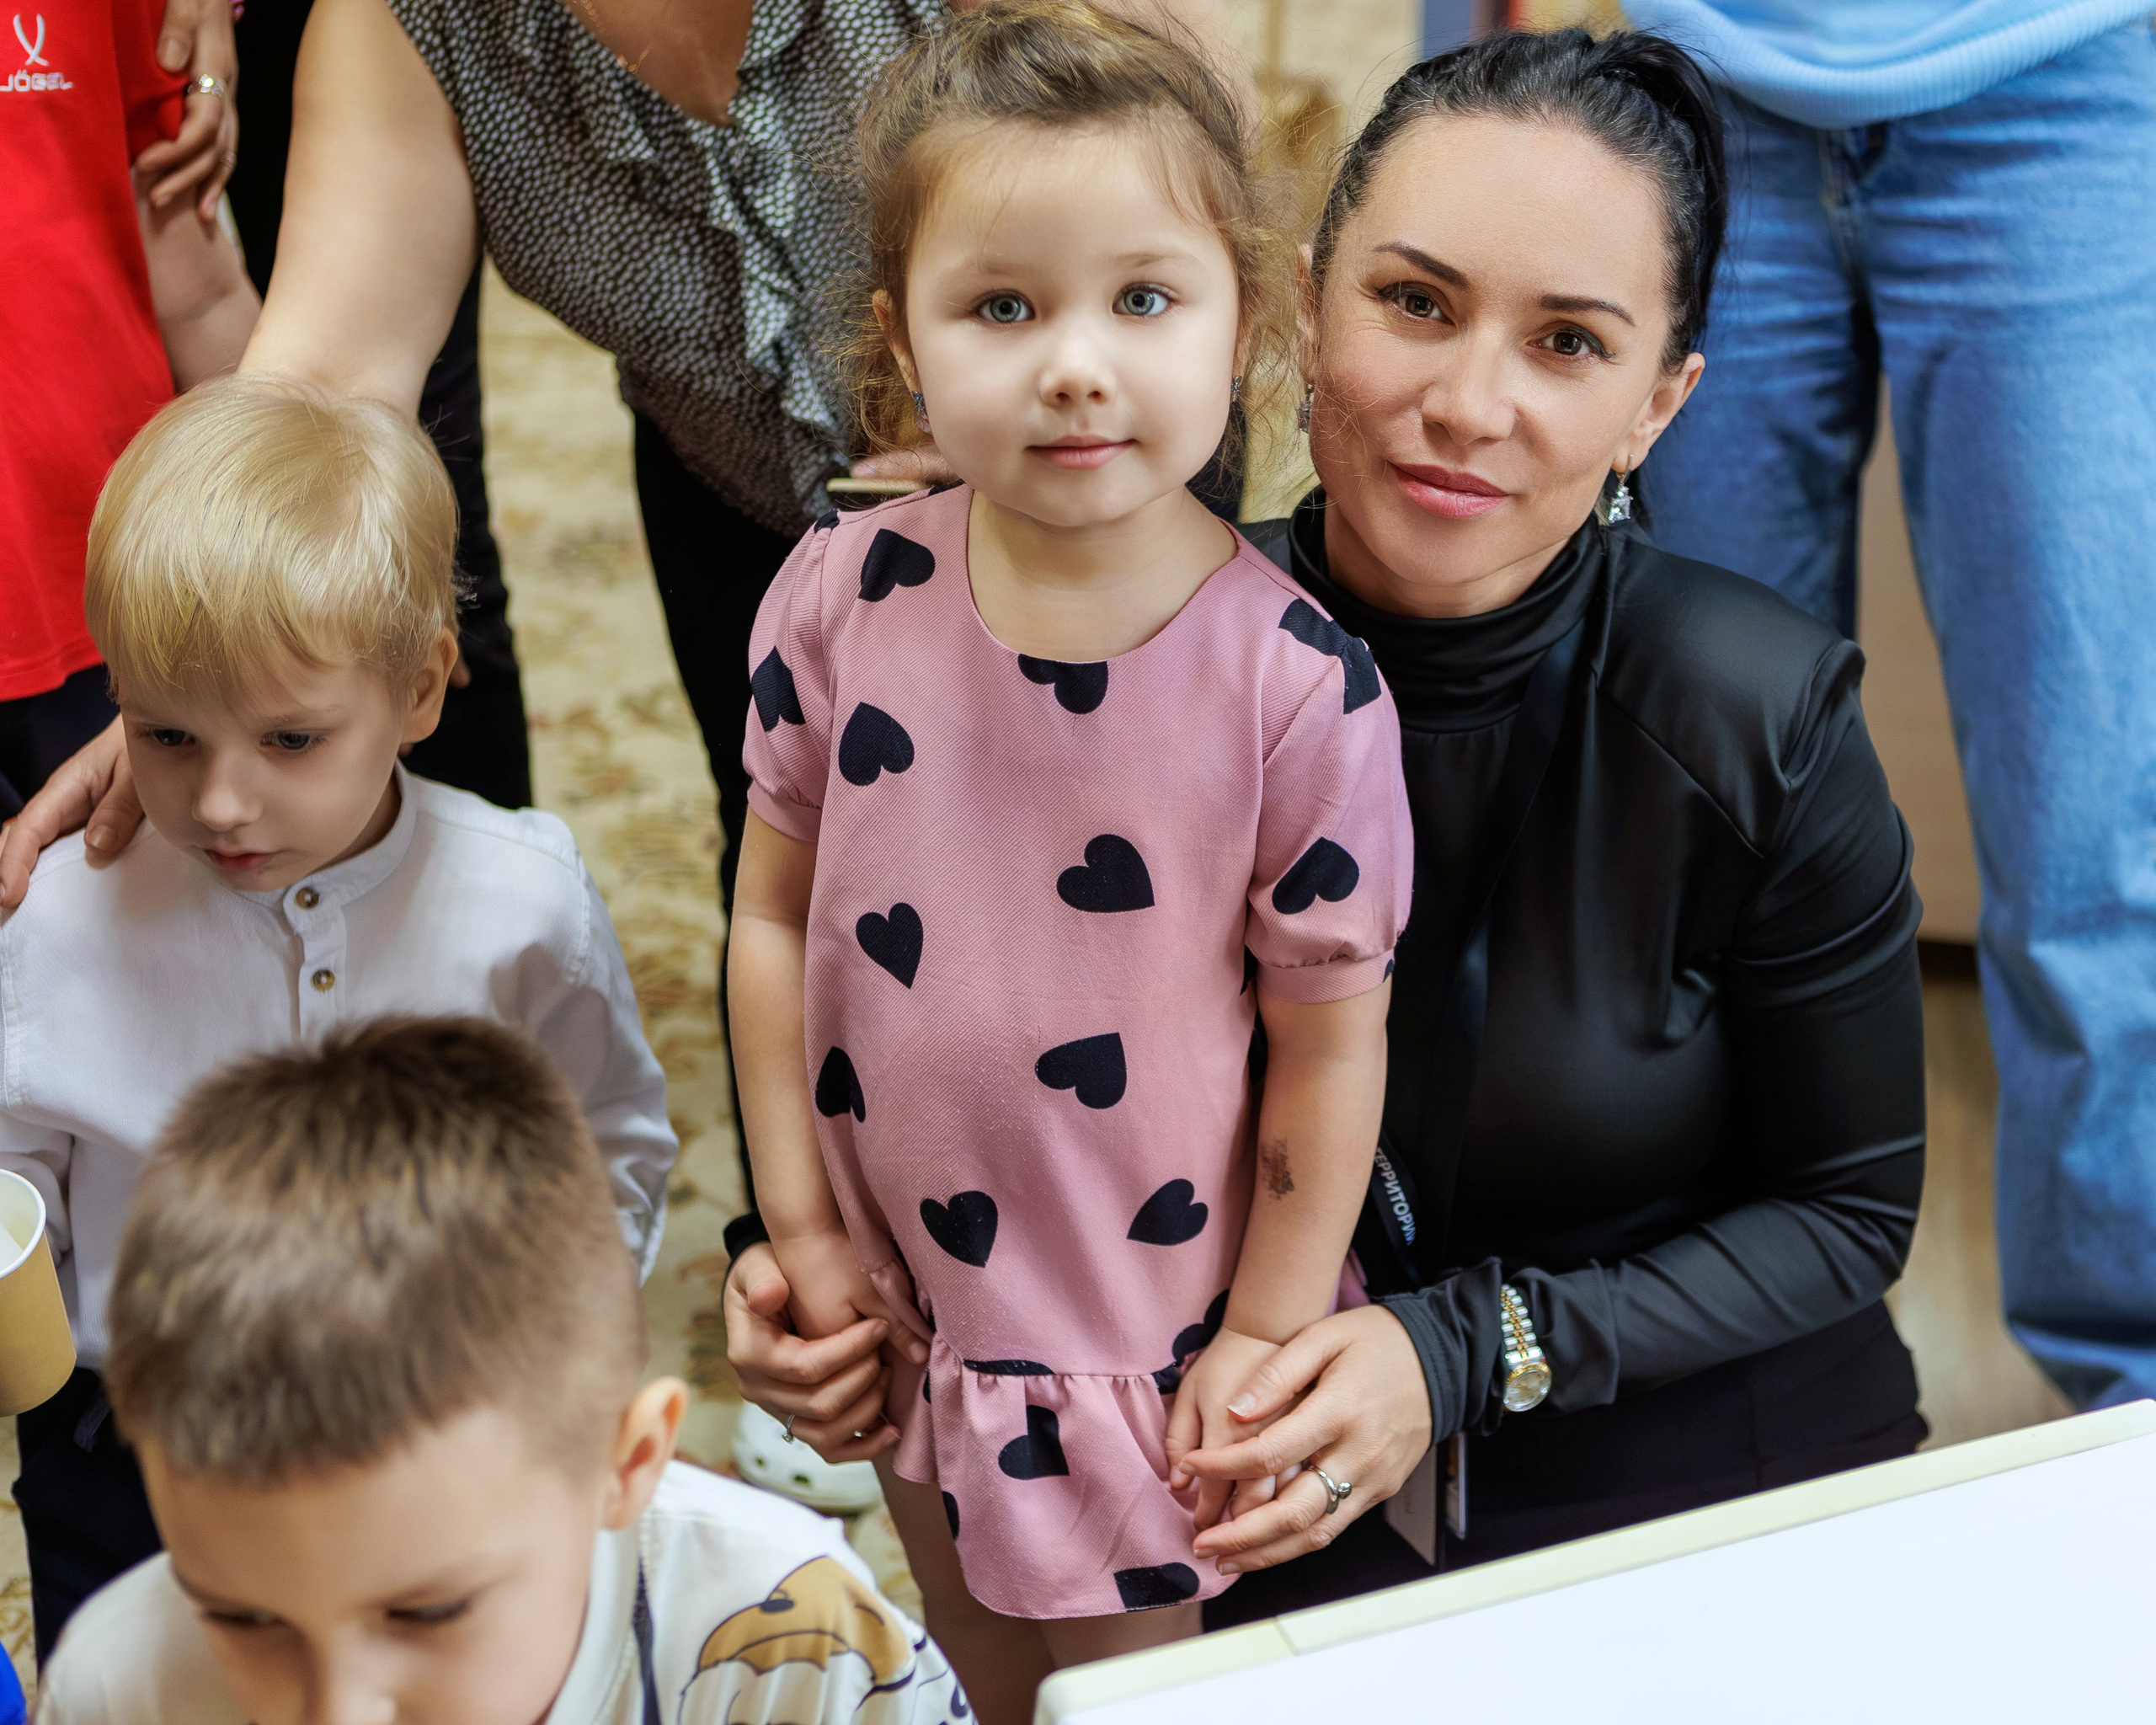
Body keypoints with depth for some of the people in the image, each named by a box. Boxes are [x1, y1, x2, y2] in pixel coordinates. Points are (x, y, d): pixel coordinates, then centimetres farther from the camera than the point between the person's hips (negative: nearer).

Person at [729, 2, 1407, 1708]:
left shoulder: (1297, 684, -23)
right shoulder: (845, 596, -13)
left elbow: (1332, 1040, -14)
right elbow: (778, 915, -2)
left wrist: (1263, 1341, -8)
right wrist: (803, 1227, 0)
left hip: (1148, 1348, -3)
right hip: (906, 1313, 4)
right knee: (982, 1676, 26)